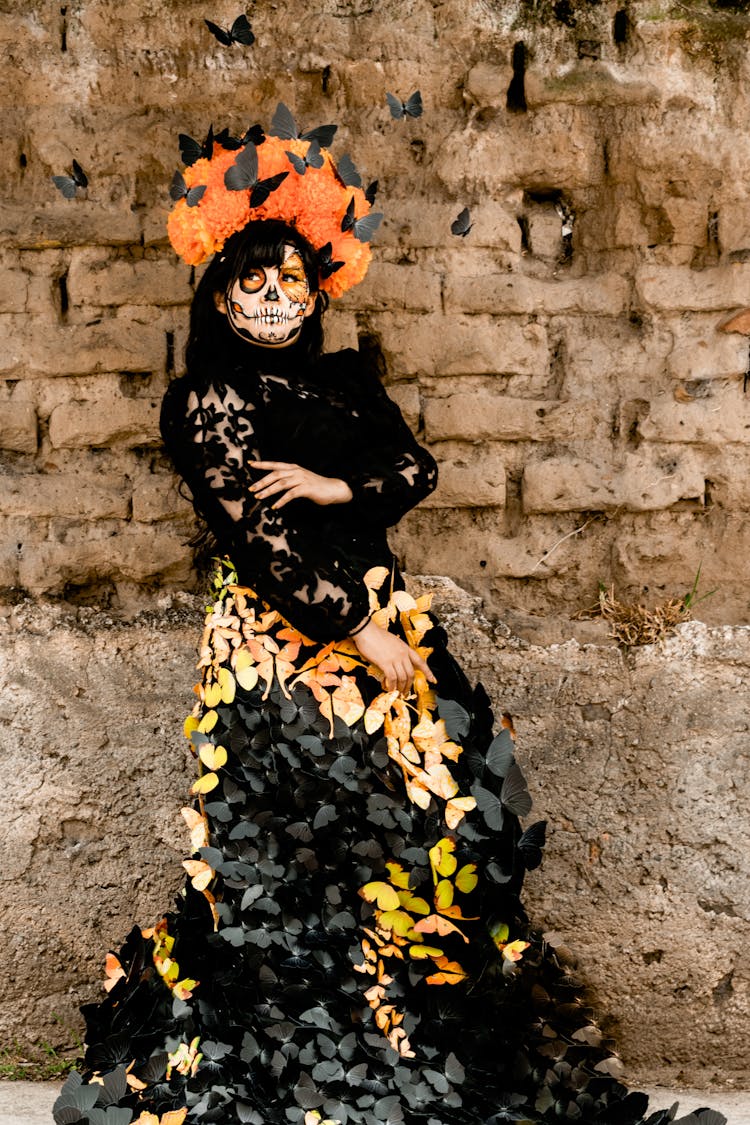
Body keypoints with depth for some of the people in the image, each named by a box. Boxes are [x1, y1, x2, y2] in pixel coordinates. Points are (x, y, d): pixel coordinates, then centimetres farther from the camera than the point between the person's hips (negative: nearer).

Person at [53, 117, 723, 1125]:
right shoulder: (201, 405, -4)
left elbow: (416, 467, 7)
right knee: (307, 830, -4)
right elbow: (254, 533, -11)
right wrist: (355, 629, -14)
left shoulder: (347, 382, 13)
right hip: (280, 634, -5)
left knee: (441, 809, 2)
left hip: (381, 612, 6)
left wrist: (339, 487, -13)